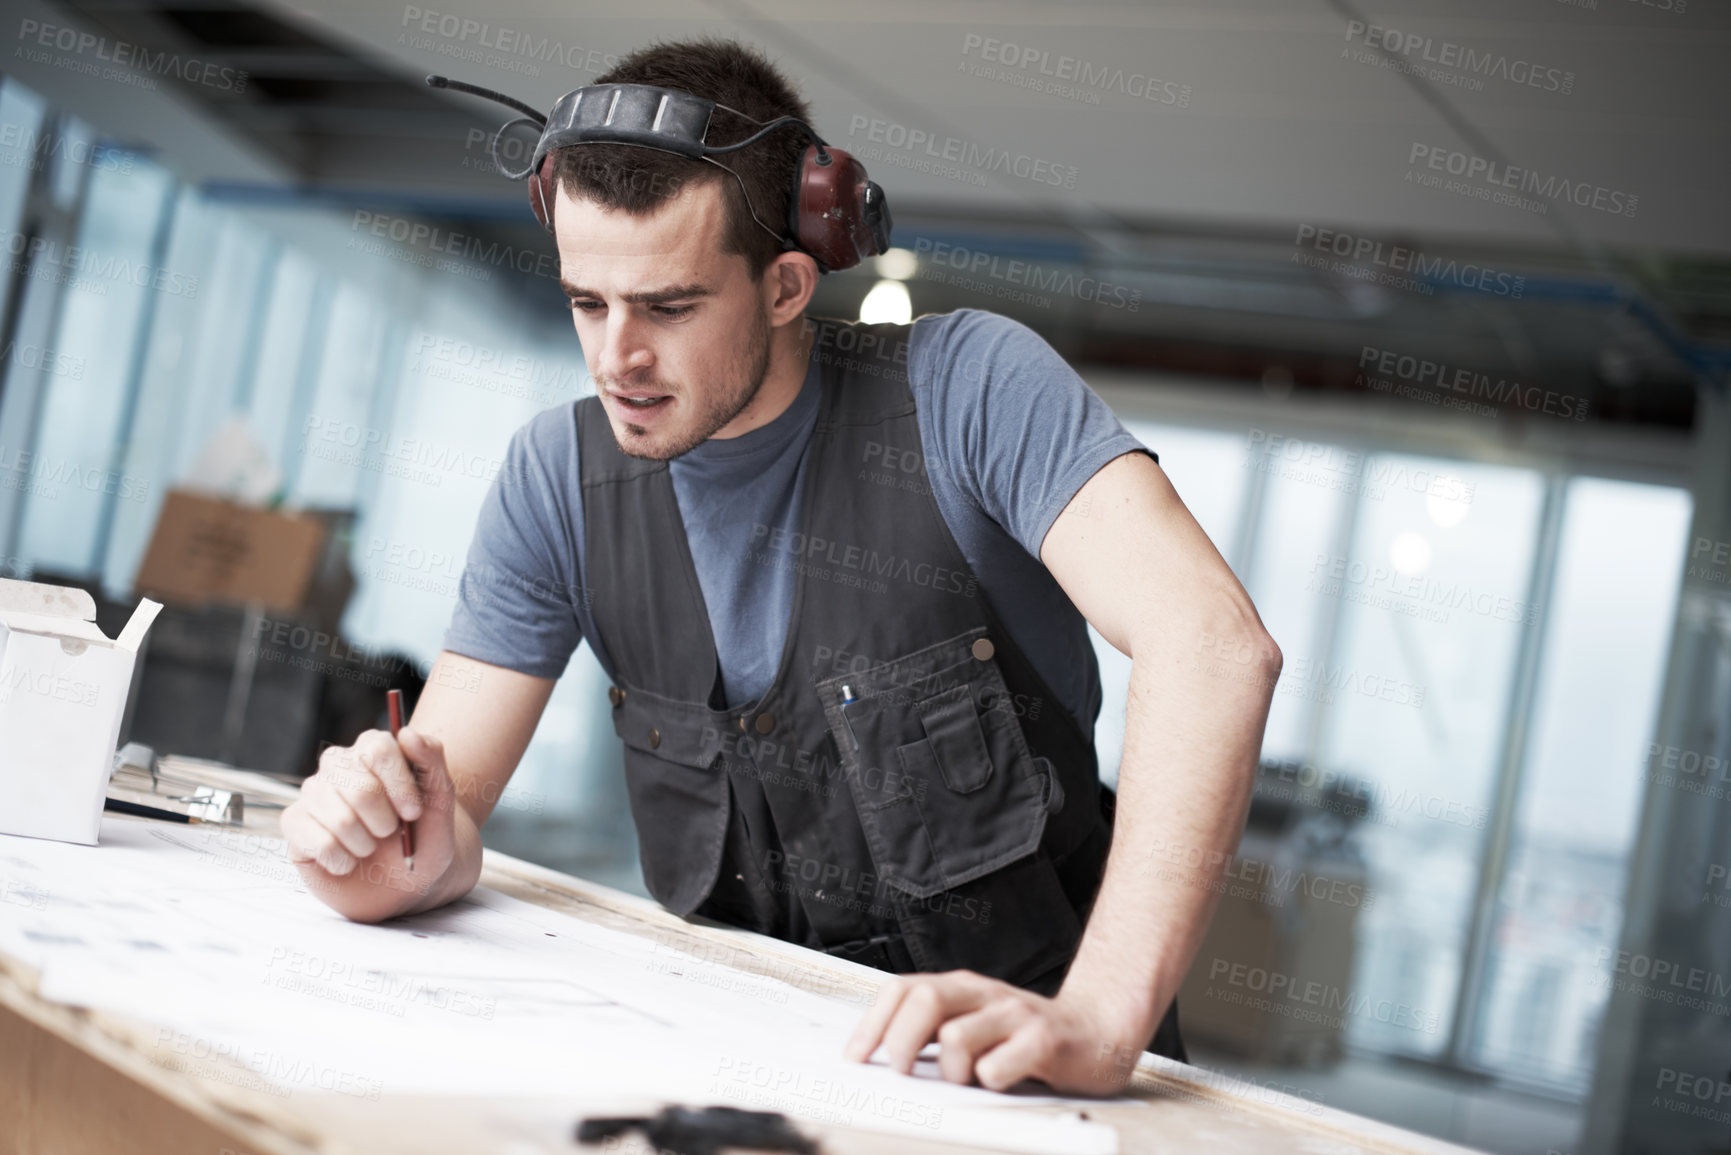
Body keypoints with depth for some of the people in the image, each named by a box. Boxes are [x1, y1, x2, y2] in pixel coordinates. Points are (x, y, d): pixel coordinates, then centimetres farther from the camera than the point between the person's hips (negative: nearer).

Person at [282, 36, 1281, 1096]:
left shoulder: (965, 387, -14)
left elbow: (1216, 643, -27)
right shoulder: (559, 480, -1)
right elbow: (450, 803, 2)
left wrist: (1099, 1022, -38)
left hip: (1021, 1033, -3)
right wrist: (394, 857, -24)